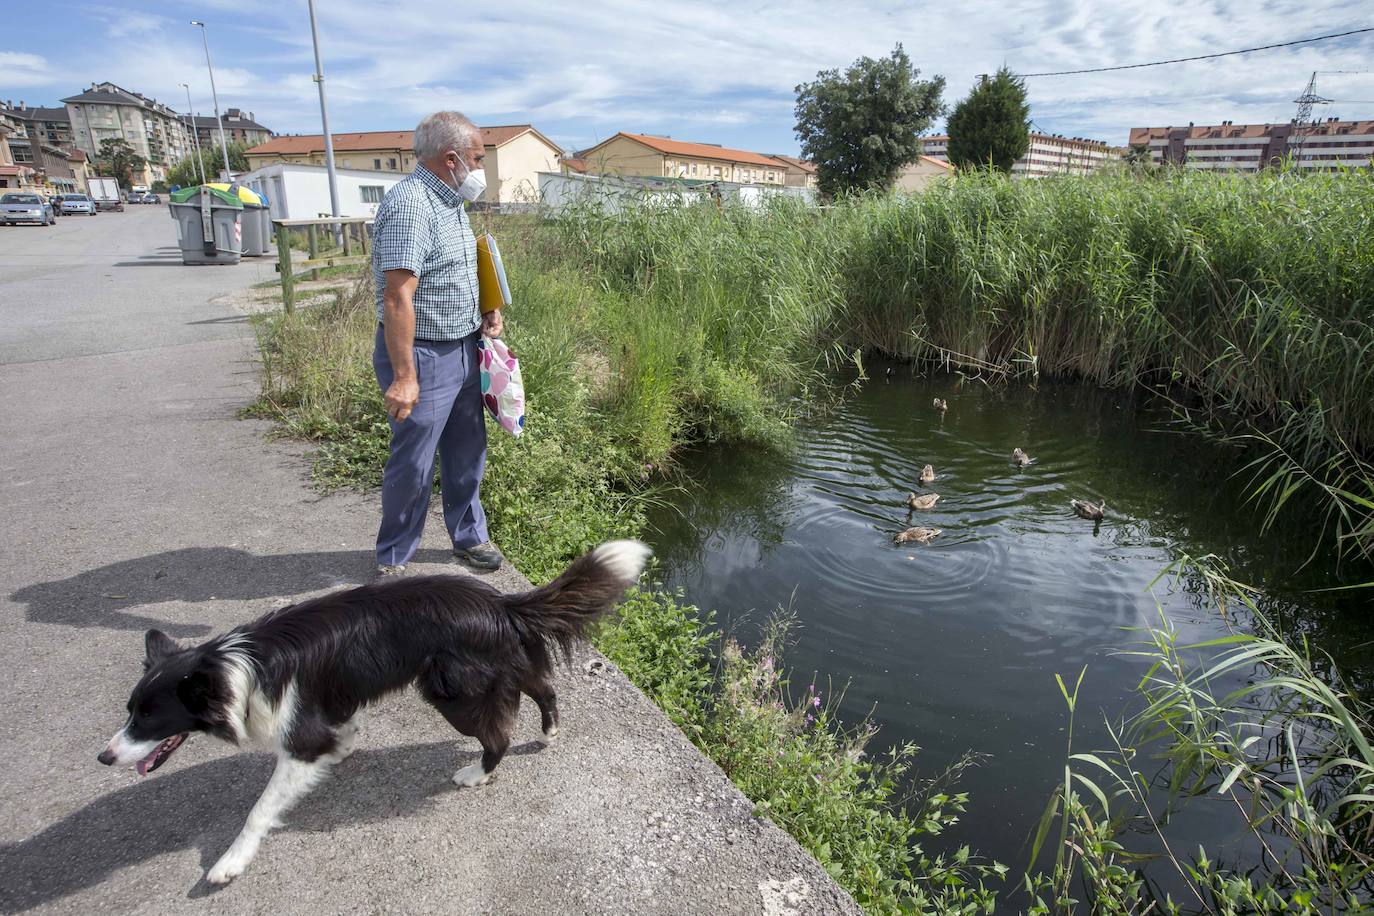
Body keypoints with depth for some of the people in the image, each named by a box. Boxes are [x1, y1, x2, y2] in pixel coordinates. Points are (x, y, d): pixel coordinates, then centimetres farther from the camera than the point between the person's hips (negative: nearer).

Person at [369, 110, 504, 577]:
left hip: (463, 348, 9)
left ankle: (469, 536, 35)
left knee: (467, 453, 18)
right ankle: (393, 559, 20)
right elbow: (397, 297, -26)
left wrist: (486, 311, 8)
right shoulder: (410, 205, -20)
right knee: (413, 464, 2)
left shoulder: (451, 200, 11)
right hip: (421, 355, -9)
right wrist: (403, 376, -29)